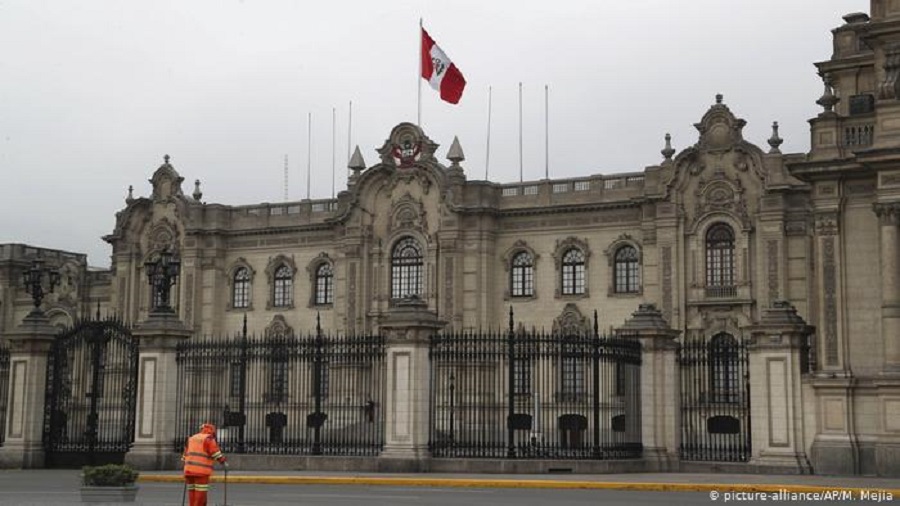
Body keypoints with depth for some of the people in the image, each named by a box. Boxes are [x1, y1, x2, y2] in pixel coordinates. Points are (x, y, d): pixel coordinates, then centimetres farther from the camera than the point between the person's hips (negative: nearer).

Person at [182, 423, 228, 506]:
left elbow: (185, 455, 26)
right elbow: (216, 453, -10)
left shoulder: (191, 439, 22)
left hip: (189, 470, 7)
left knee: (192, 493, 8)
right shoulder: (209, 439, 0)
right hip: (201, 471, -7)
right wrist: (224, 463, -4)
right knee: (200, 495, -5)